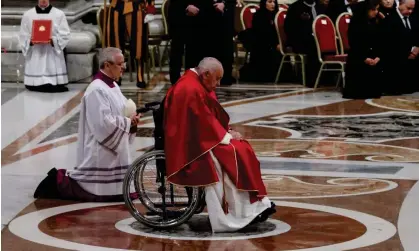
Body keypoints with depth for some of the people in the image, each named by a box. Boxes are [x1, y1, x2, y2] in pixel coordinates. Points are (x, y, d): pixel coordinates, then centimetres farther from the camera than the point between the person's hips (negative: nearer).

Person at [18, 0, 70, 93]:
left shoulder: (59, 14, 4)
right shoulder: (27, 15, 9)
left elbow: (65, 35, 0)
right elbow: (23, 36, 9)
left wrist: (53, 40, -18)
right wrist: (31, 41, -13)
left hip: (53, 55, -2)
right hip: (34, 56, 2)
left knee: (55, 86, -14)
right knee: (32, 85, -8)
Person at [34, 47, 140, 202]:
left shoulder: (113, 86, 10)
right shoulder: (97, 90, -19)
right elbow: (104, 124, -24)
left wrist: (130, 121, -1)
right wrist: (127, 121, -13)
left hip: (115, 152, 10)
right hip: (99, 154, -10)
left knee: (120, 192, 14)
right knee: (95, 194, -5)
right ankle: (59, 182, 11)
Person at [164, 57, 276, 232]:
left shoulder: (197, 85, 13)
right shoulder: (191, 90, -20)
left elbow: (209, 118, 18)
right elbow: (204, 123, -21)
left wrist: (227, 132, 3)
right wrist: (226, 136, -12)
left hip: (197, 138, 11)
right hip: (191, 145, -11)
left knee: (241, 149, 1)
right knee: (234, 156, -17)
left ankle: (256, 205, -5)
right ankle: (249, 210, -11)